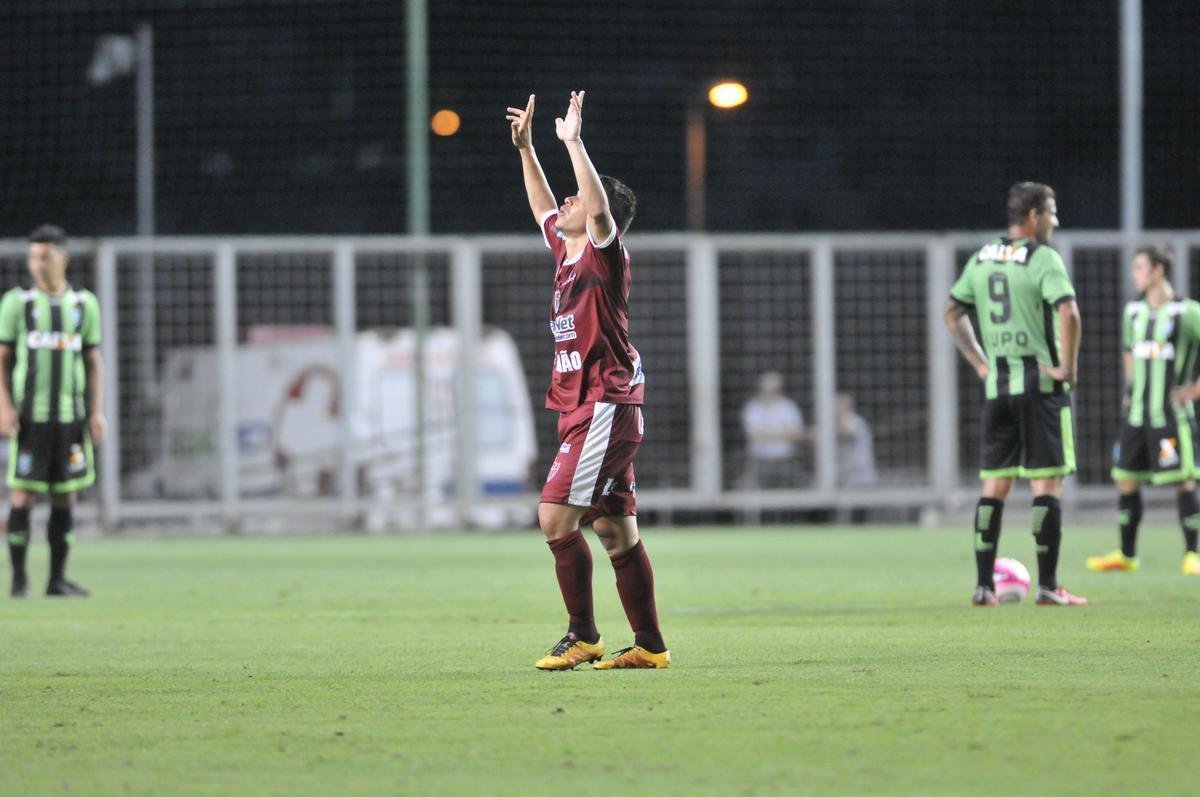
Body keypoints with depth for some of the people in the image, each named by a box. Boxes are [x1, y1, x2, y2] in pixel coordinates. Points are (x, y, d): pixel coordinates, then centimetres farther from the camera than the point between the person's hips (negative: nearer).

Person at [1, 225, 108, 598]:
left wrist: (97, 412, 5)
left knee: (65, 495, 3)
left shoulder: (84, 304, 9)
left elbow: (93, 362, 13)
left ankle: (58, 577, 8)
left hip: (70, 414, 3)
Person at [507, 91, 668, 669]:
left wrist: (573, 142, -25)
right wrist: (525, 148, 31)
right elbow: (544, 208, 33)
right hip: (581, 409, 9)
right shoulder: (567, 252, 15)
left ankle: (583, 635, -9)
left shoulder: (605, 253, -8)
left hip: (606, 406, -9)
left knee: (556, 516, -14)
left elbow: (601, 207, -27)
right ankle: (649, 644, 10)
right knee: (616, 529, 8)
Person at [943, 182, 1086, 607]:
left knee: (994, 484, 8)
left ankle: (983, 585, 5)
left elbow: (952, 312, 19)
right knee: (1047, 483, -1)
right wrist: (1067, 367, -14)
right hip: (1040, 381, -6)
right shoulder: (1043, 259, -10)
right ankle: (1048, 585, -2)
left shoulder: (981, 260, 10)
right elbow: (1068, 312, -24)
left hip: (997, 382, 6)